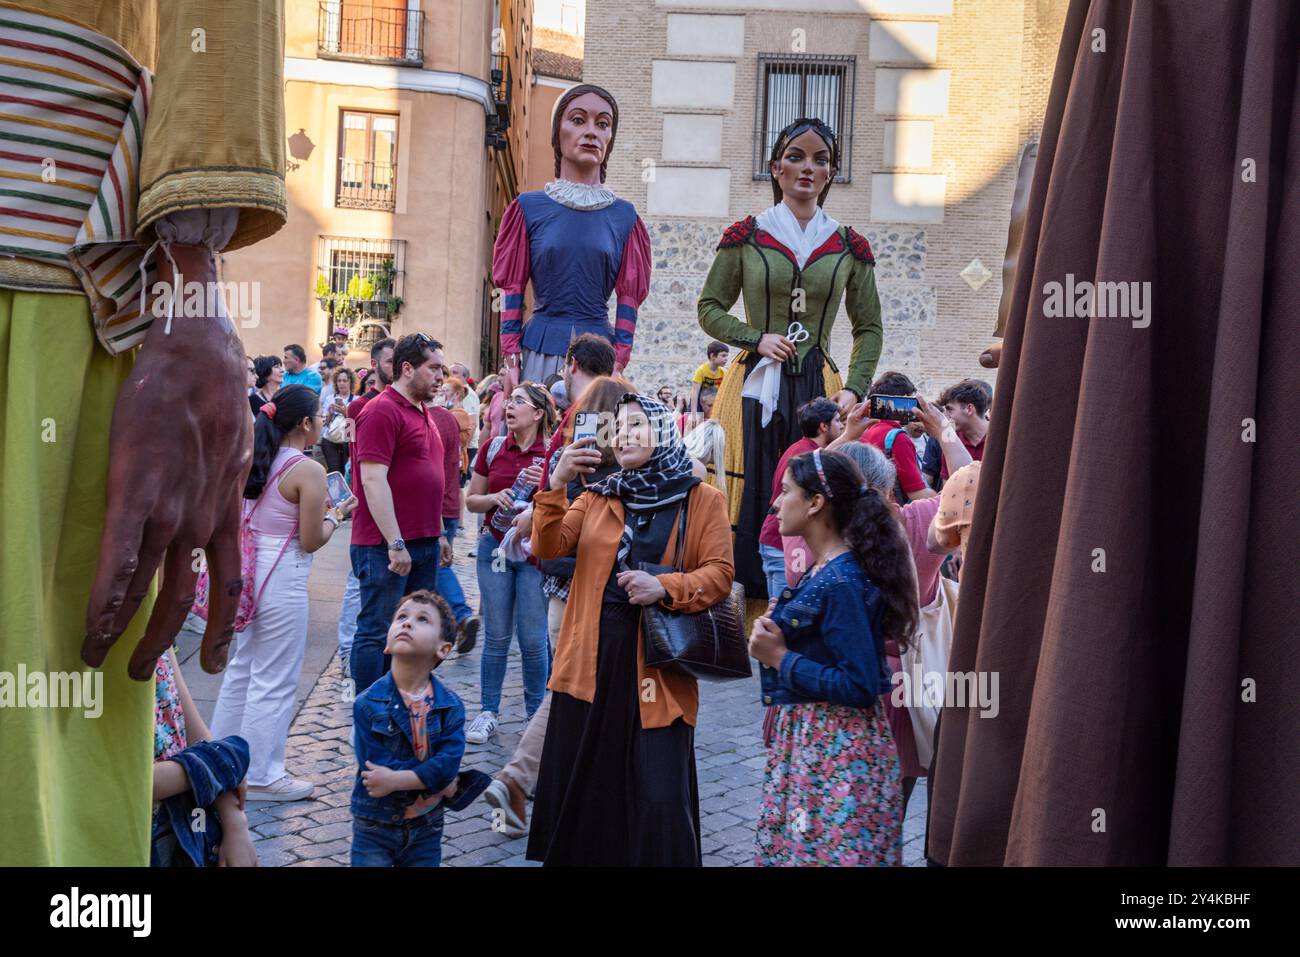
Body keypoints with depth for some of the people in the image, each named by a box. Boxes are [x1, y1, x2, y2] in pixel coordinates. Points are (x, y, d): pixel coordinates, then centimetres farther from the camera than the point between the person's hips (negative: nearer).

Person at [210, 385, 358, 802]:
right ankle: (261, 776, 11)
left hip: (252, 569, 9)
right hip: (283, 577, -9)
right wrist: (336, 515, 3)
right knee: (274, 681, 2)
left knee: (241, 669, 19)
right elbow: (311, 541, -14)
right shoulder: (309, 471, -15)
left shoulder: (264, 460, 9)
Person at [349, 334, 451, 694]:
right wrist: (395, 543, -22)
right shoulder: (381, 411, -12)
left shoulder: (424, 413, 17)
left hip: (424, 543, 9)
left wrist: (439, 534, 22)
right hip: (388, 546, -9)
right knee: (378, 631, -2)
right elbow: (373, 480, -19)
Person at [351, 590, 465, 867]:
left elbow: (448, 762, -19)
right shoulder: (367, 705, -14)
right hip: (374, 826, -2)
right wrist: (436, 779, -19)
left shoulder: (450, 706, -9)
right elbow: (377, 765, -20)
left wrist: (395, 780, -28)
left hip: (425, 827, 2)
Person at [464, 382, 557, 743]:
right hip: (495, 547, 2)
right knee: (496, 636, 8)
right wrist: (495, 498, -11)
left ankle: (535, 714, 16)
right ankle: (488, 712, 18)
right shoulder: (492, 448, 4)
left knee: (533, 639, 1)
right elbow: (471, 500, 9)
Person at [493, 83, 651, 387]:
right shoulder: (529, 207, 4)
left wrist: (618, 365, -3)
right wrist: (512, 361, -3)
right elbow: (513, 289, 3)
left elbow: (628, 297, 5)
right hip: (541, 350, -1)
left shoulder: (624, 215, 7)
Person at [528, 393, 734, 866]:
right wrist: (557, 484, -14)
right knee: (580, 786, 12)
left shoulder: (703, 500, 2)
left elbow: (719, 576, -4)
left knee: (658, 800, -5)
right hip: (591, 660, 4)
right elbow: (548, 548, -1)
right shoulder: (597, 496, 11)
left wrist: (665, 587, -21)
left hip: (657, 665, -3)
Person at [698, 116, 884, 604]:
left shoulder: (848, 246, 9)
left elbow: (869, 328, 12)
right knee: (750, 502, -4)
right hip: (755, 386, -1)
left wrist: (854, 389, -2)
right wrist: (756, 338, -7)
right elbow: (710, 308, 9)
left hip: (818, 391, 1)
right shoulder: (747, 235, 5)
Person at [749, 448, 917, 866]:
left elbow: (859, 687, -24)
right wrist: (777, 633, 4)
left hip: (836, 750, -9)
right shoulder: (822, 570, 8)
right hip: (806, 740, 9)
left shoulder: (842, 583, -20)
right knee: (792, 845, 18)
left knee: (826, 851, 1)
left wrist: (779, 658, -18)